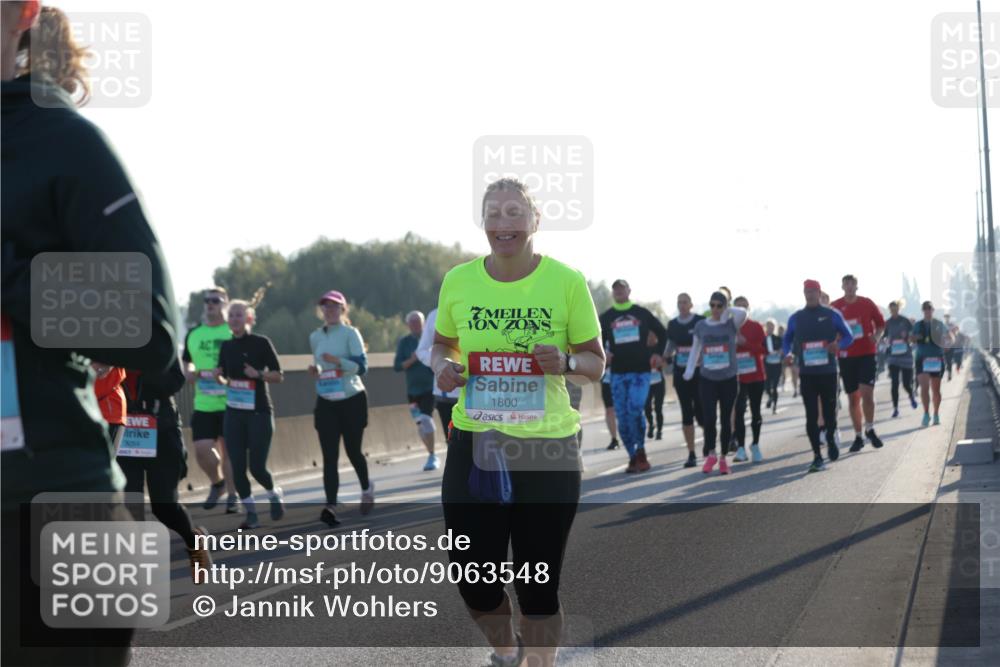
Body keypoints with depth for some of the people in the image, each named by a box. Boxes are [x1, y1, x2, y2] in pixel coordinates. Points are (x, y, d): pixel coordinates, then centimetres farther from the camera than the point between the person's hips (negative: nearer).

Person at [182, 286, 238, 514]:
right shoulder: (193, 334, 11)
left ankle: (232, 495, 13)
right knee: (202, 449, -5)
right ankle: (217, 482, 23)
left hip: (231, 403, -3)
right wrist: (191, 374, -1)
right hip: (203, 404, 3)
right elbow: (187, 367, 21)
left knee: (228, 450, 0)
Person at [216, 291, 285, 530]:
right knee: (238, 467, -1)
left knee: (257, 466, -6)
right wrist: (219, 377, -4)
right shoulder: (227, 346, 8)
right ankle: (251, 514, 9)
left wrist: (258, 374, -22)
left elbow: (279, 375, -5)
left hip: (259, 412, -4)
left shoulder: (261, 343, -7)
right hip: (234, 413, 5)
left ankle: (274, 494, 25)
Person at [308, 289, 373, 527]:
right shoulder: (315, 337, 9)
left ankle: (366, 489, 36)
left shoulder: (350, 333, -7)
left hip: (352, 400, -4)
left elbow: (362, 366, -14)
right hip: (326, 402, 4)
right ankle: (331, 506, -14)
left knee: (353, 451, 7)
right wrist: (315, 371, 1)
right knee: (329, 456, -7)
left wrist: (337, 361, -28)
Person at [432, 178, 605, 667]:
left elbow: (595, 363, 2)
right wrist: (442, 366, -6)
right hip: (474, 442, 2)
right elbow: (442, 345, 16)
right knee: (474, 581, 5)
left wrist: (566, 362, -19)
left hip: (547, 447, -2)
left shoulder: (566, 282, -6)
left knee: (538, 585, 2)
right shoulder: (458, 282, 0)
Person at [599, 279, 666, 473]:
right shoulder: (606, 317, 9)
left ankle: (641, 451, -2)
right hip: (618, 373, 2)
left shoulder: (641, 313, 7)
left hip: (641, 371, -2)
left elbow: (662, 333, 15)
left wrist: (658, 355, 5)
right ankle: (633, 457, 11)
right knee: (623, 417, 0)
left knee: (635, 409, -19)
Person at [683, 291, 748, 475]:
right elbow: (695, 349, 13)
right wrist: (689, 370, 5)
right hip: (707, 380, 1)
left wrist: (728, 310, -7)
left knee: (725, 419, 4)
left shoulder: (731, 324, -2)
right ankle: (710, 454, 9)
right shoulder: (701, 326, 4)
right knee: (708, 418, -10)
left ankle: (723, 458, 17)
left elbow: (742, 313, -23)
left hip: (729, 379, -1)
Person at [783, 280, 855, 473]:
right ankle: (817, 457, 1)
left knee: (829, 412, 5)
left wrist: (838, 345, -15)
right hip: (807, 374, 1)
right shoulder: (796, 318, 7)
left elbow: (848, 336, 7)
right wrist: (788, 354, -4)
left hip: (828, 372, -1)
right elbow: (787, 340, 17)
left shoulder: (832, 315, 3)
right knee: (811, 416, -3)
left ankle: (831, 437, 38)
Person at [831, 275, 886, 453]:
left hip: (866, 354, -1)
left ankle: (870, 429, 6)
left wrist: (876, 336, -7)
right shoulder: (835, 307, 2)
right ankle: (858, 436, 14)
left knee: (867, 393, -14)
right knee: (853, 397, 5)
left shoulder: (867, 304, 1)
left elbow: (880, 323, 10)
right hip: (846, 356, 1)